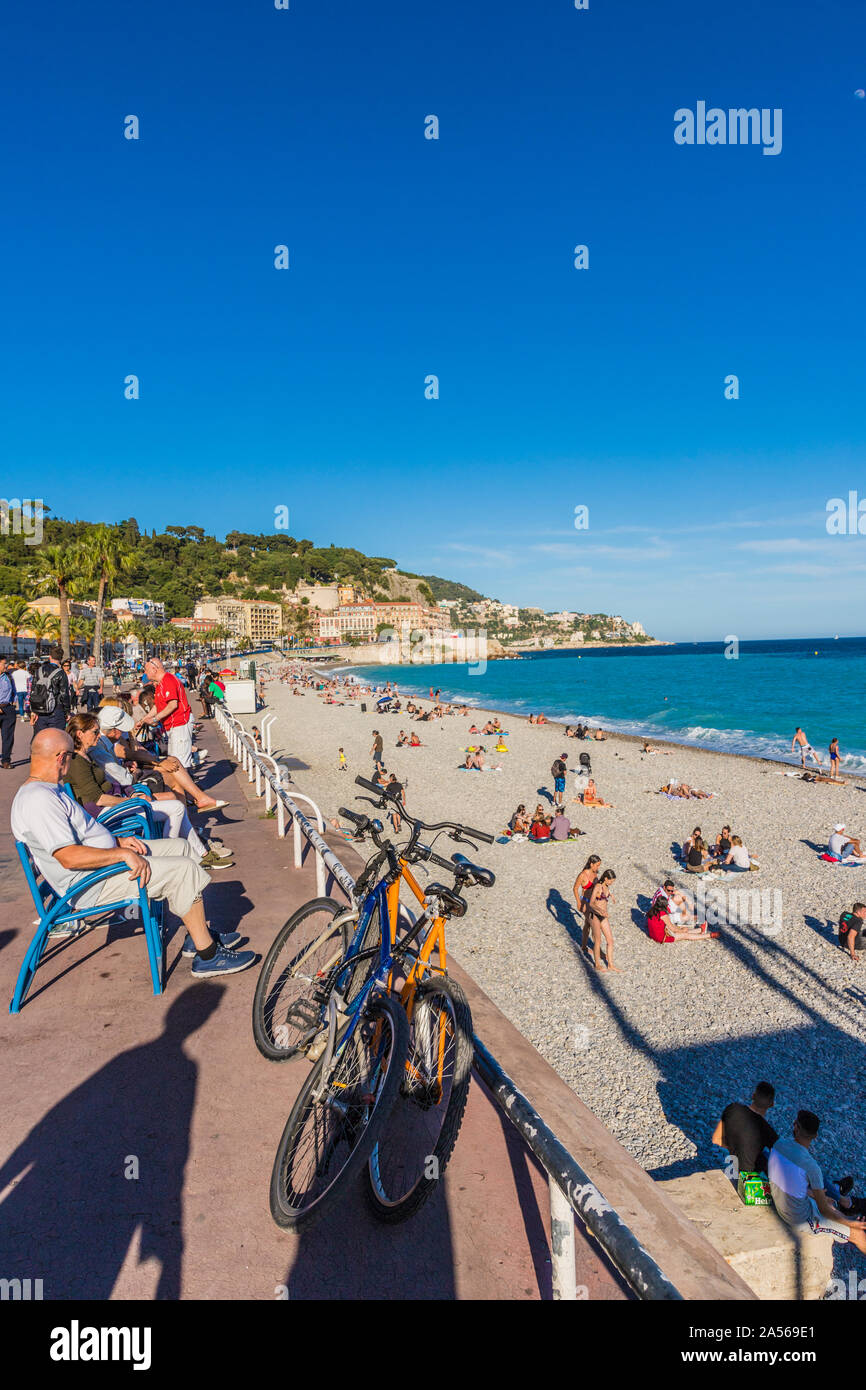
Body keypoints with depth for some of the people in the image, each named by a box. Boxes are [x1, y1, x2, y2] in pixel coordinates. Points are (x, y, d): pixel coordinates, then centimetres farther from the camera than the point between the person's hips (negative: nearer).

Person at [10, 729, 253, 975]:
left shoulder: (46, 789, 12)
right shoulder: (38, 800, -23)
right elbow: (69, 857, -30)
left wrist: (118, 840, 6)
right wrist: (122, 854, -26)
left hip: (105, 859, 11)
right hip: (90, 886, -11)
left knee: (180, 847, 12)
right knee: (183, 869, -18)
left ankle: (197, 936, 15)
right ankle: (208, 956, -9)